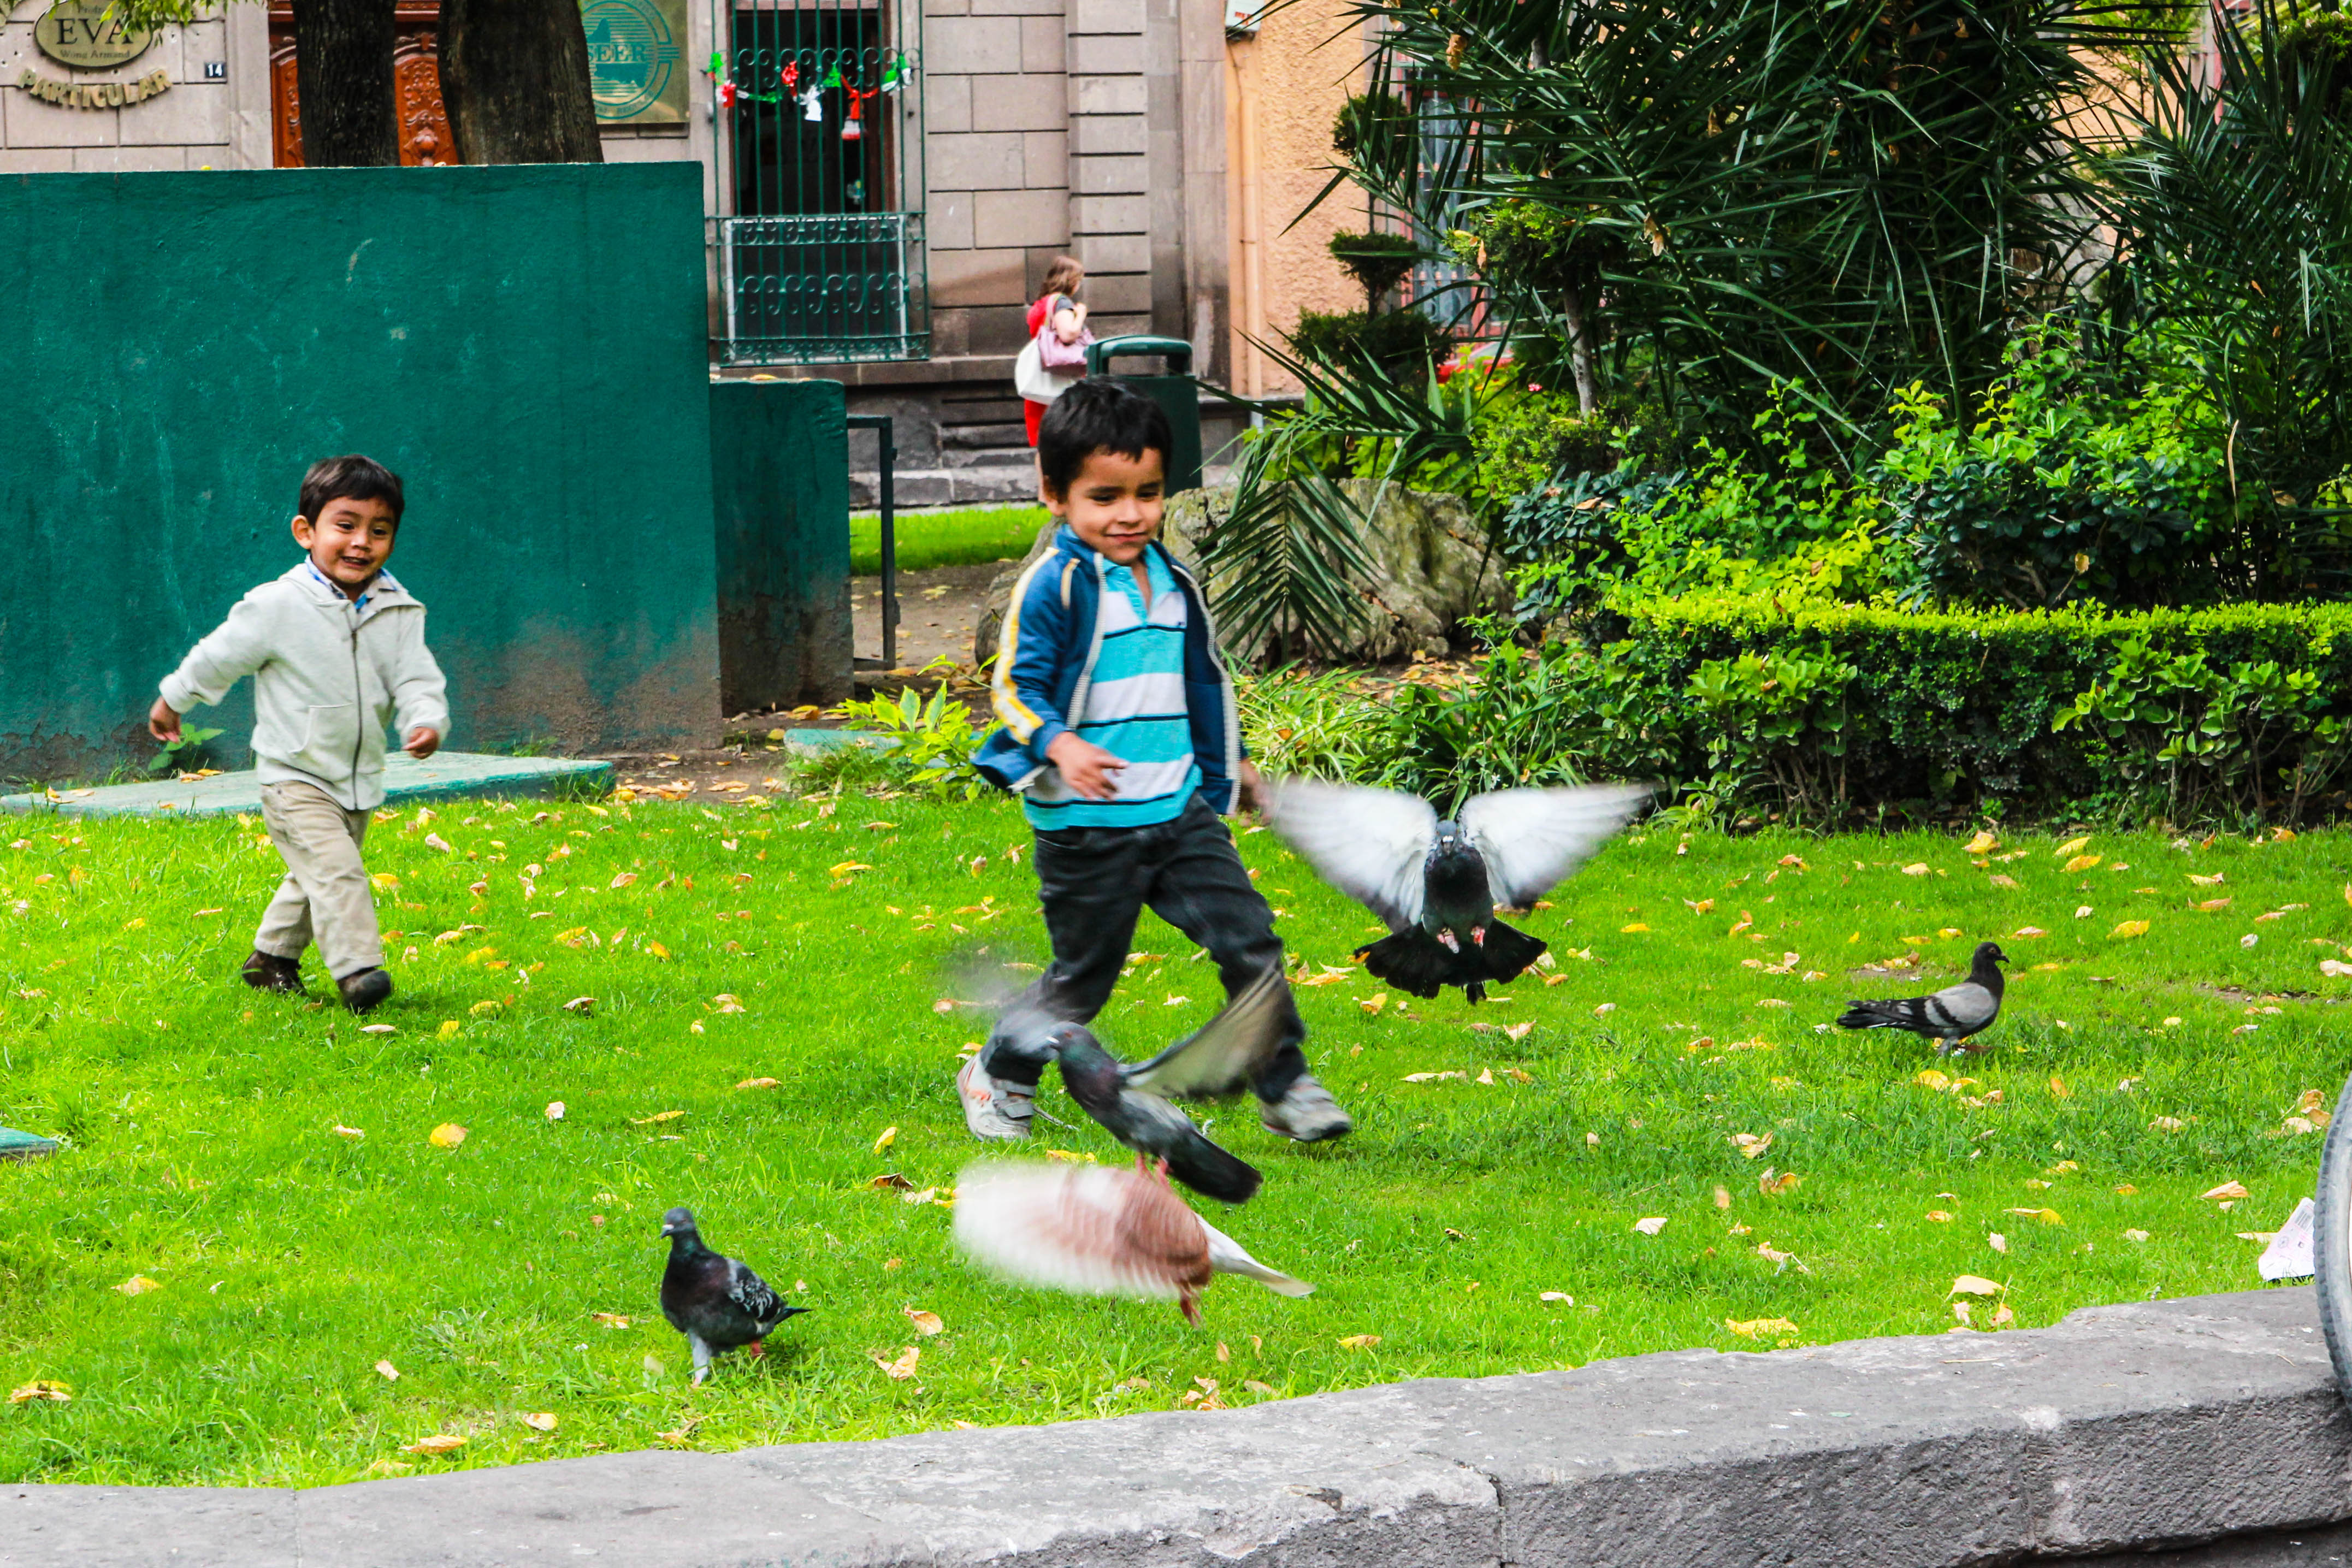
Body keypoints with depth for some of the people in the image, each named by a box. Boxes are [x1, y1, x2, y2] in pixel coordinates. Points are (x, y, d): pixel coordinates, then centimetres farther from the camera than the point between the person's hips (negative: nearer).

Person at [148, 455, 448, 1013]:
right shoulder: (276, 607, -15)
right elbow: (218, 658, -2)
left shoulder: (398, 612, -4)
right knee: (333, 868, -22)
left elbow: (416, 678, -5)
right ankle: (357, 969, -27)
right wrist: (172, 701, 10)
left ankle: (271, 958, 38)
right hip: (295, 776, -5)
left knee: (314, 880, 19)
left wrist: (427, 721, -26)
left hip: (360, 781, 5)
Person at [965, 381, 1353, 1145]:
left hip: (1180, 810, 6)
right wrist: (1060, 745, -30)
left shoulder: (1170, 581, 11)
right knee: (1083, 977, 5)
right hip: (1087, 825, -6)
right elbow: (1016, 686, -13)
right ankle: (998, 1078, 27)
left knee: (1248, 938, -3)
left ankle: (1283, 1086, 8)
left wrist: (1229, 762, 33)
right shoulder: (1055, 587, -11)